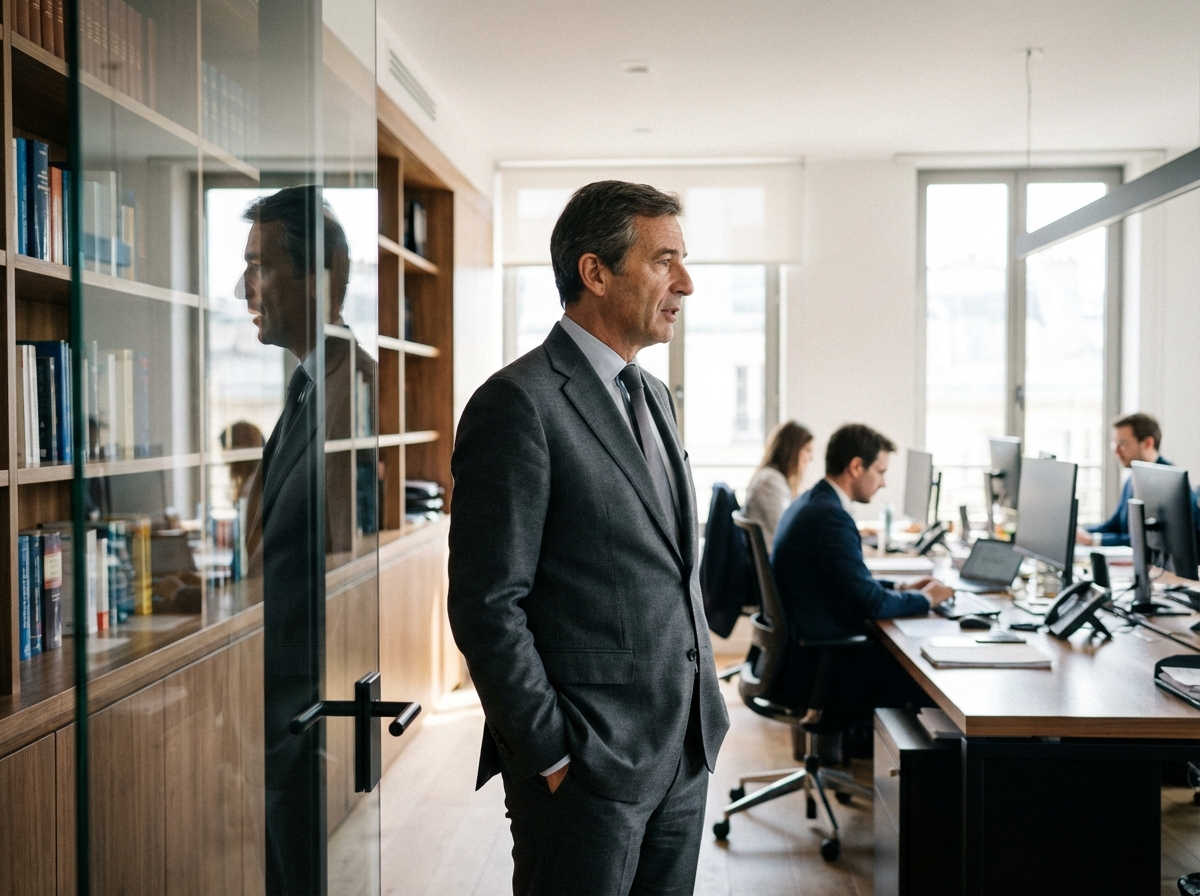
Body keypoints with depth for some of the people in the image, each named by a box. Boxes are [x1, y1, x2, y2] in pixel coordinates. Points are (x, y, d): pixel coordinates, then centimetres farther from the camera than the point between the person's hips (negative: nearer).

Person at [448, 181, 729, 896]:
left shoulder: (653, 394, 12)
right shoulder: (519, 402, -15)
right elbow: (487, 606, -17)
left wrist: (703, 707, 13)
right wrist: (551, 757, -14)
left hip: (687, 752, 8)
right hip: (590, 765, -8)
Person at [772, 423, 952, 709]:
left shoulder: (811, 503, 9)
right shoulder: (830, 516, -22)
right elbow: (871, 603, -21)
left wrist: (900, 589, 12)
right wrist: (926, 598, -4)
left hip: (805, 645, 10)